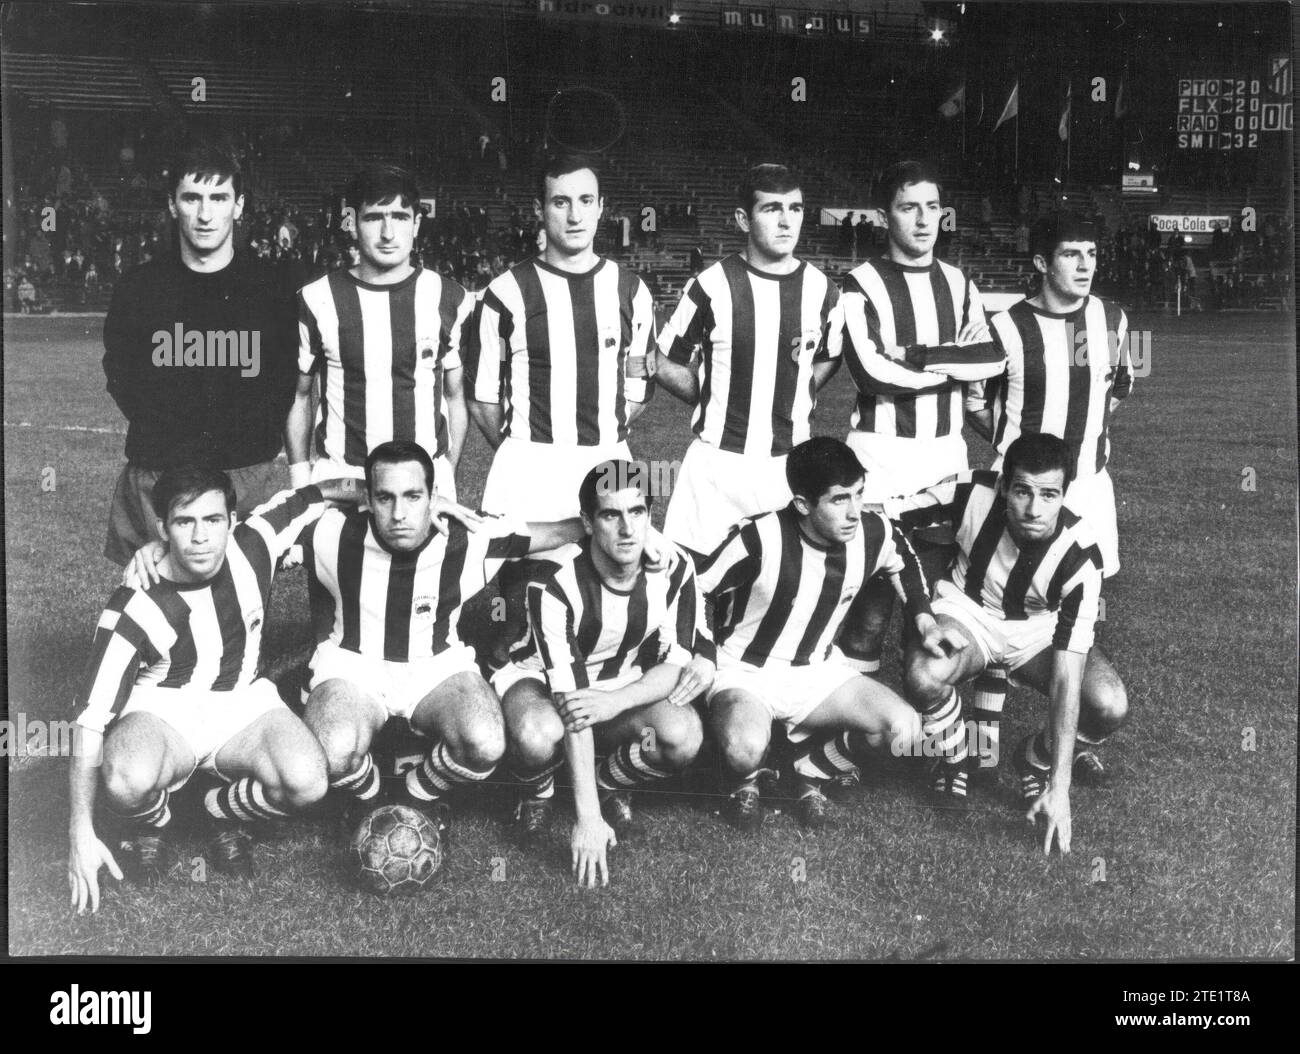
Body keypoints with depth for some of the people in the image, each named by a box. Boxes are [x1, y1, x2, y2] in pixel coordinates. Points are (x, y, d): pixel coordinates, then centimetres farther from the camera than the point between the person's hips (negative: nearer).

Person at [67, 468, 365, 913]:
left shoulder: (252, 548, -13)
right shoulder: (134, 608, -21)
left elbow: (305, 498, 9)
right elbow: (92, 716, -18)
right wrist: (81, 834, -20)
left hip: (242, 702, 3)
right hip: (161, 710, -3)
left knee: (307, 782, -29)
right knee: (129, 780, -38)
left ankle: (223, 811, 6)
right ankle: (147, 828, 1)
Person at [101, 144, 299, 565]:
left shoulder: (272, 291, 6)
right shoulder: (137, 290, 7)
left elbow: (286, 384, 9)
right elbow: (121, 378, 9)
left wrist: (252, 443, -3)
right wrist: (171, 443, -2)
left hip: (251, 476, 0)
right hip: (156, 478, 1)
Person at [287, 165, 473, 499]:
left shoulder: (450, 299, 2)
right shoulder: (316, 301, 0)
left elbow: (455, 398, 9)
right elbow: (298, 396, 9)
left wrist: (447, 479, 3)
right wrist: (301, 480, 2)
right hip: (338, 477, 0)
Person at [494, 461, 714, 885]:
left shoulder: (673, 567, -17)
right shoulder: (554, 584, -29)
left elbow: (676, 666, -14)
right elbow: (570, 698, -34)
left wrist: (616, 701, -36)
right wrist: (587, 817, -37)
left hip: (627, 686, 3)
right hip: (540, 677, -3)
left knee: (683, 735, -30)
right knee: (539, 735, -39)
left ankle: (612, 784, 5)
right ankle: (537, 794, -1)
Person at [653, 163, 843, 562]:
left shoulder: (821, 289, 2)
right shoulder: (712, 286, -7)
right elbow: (665, 365, 3)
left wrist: (794, 401, 9)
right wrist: (714, 401, 2)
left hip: (792, 463, 3)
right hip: (718, 463, -2)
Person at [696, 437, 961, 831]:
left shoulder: (875, 534, -11)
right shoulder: (759, 539, -27)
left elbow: (906, 563, 15)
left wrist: (924, 621, 6)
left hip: (817, 669, 5)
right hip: (744, 671, -5)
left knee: (903, 727, -17)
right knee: (746, 748, -37)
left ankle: (811, 769, 9)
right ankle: (744, 780, 3)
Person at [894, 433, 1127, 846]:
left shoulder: (1079, 553, -28)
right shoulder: (972, 493, -26)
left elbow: (1066, 677, -31)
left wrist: (1059, 787, -32)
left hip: (1040, 629, 0)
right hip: (966, 610, 0)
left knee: (1109, 706, -27)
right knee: (924, 676, -35)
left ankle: (1036, 758, 7)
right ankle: (952, 756, 1)